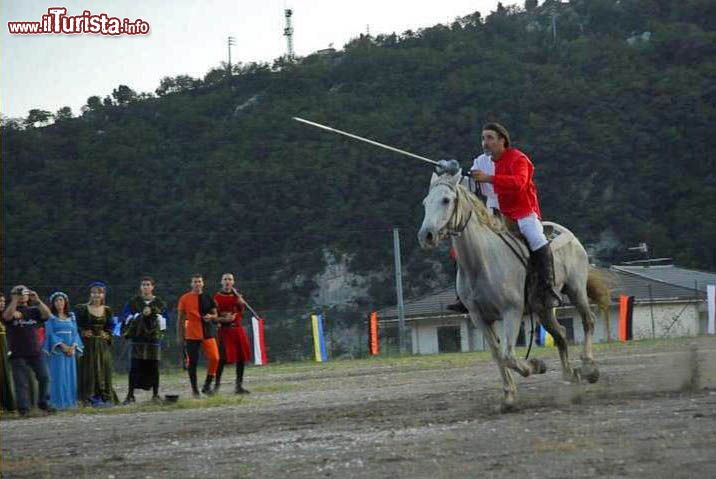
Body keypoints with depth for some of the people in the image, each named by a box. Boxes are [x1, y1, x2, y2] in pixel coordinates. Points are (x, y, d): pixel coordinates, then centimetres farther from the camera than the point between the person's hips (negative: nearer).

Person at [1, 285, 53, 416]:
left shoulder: (33, 310, 9)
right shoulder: (10, 310, 2)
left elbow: (46, 314, -9)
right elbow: (7, 316, -21)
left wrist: (38, 300, -19)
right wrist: (14, 301, -25)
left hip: (35, 352, 2)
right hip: (18, 354, -2)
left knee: (44, 377, 1)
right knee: (21, 382, -2)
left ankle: (44, 403, 14)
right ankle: (23, 408, 3)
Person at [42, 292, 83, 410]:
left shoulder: (71, 316, 14)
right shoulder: (50, 317, 1)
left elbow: (75, 333, 10)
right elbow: (50, 334, -7)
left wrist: (73, 347, -8)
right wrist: (63, 346, -16)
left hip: (71, 350, 4)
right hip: (57, 351, -4)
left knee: (71, 376, 3)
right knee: (58, 376, -8)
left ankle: (70, 401, 7)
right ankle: (59, 403, -8)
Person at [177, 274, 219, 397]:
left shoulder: (208, 298, 8)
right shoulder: (185, 298, 1)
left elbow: (215, 315, 16)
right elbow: (180, 318, 5)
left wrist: (211, 317, -8)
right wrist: (180, 335, 3)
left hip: (207, 333, 2)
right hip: (191, 335, -2)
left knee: (214, 358, -11)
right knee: (192, 362, 1)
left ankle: (207, 385, 3)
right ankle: (194, 390, 10)